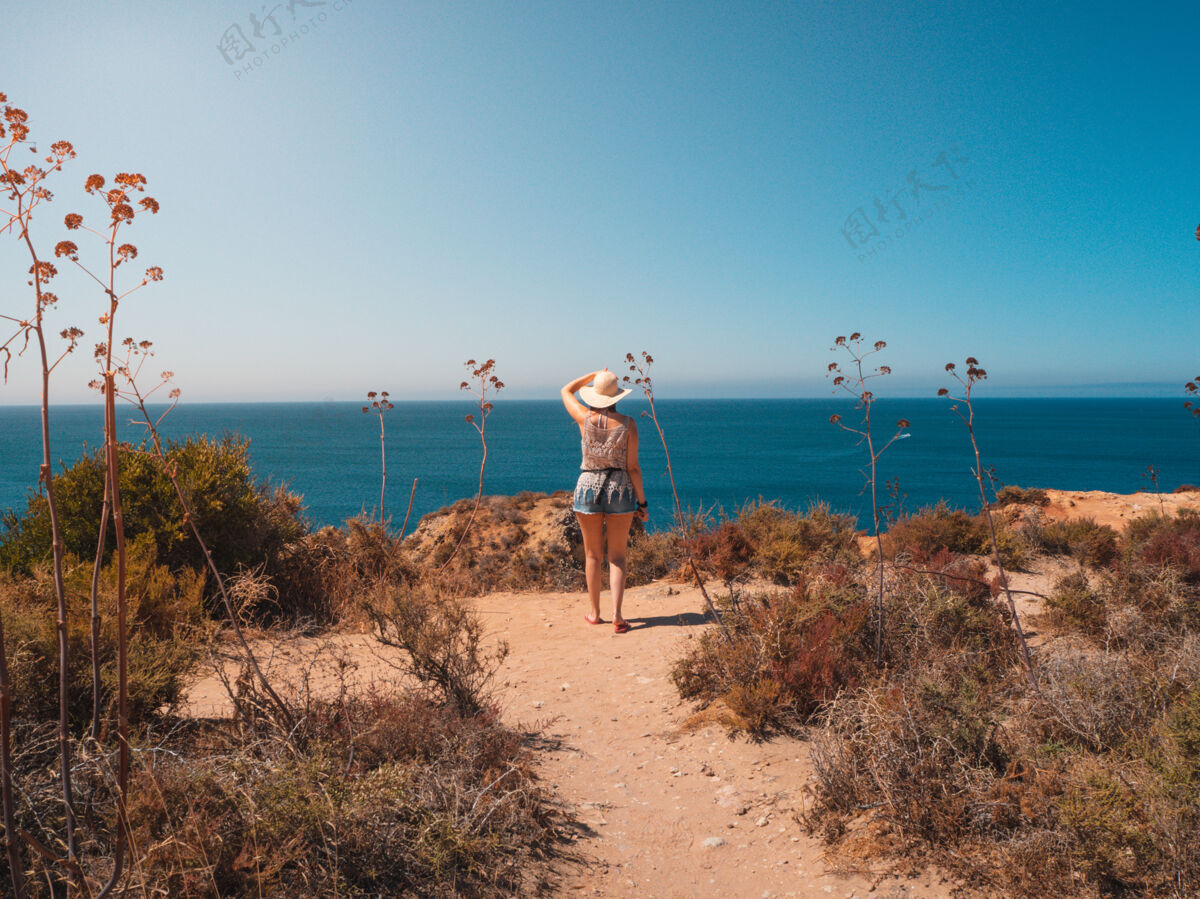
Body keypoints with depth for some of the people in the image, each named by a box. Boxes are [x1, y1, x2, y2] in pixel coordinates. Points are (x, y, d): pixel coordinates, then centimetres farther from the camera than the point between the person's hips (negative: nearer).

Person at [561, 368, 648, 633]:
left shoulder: (585, 418, -5)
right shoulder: (628, 423, -7)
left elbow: (566, 390, 15)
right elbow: (633, 467, -6)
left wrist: (594, 375, 16)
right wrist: (642, 502, 1)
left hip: (589, 487, 1)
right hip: (620, 490, -1)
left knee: (593, 555, 14)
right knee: (617, 557, 9)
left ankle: (595, 613, 22)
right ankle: (616, 615, -2)